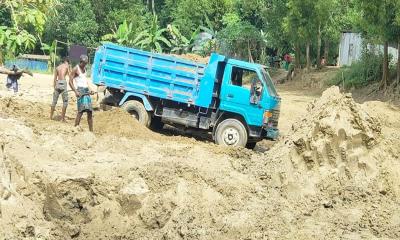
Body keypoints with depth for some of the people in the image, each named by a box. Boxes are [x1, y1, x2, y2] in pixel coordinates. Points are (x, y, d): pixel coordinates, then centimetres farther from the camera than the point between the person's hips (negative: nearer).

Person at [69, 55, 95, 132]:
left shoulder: (84, 69, 16)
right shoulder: (75, 69, -6)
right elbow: (70, 82, -8)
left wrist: (90, 89, 13)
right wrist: (75, 91, -18)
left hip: (87, 91, 7)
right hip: (80, 90, -7)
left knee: (90, 111, 5)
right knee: (81, 109, -20)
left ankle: (91, 130, 9)